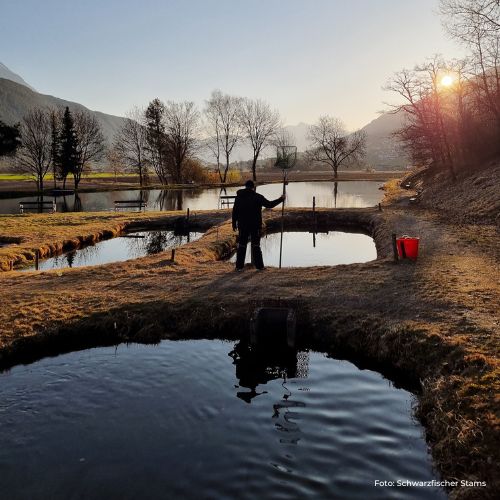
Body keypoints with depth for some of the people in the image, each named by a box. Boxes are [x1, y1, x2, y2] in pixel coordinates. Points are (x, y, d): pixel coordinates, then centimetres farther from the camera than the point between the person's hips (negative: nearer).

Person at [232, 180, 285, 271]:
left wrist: (234, 224, 8)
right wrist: (280, 199, 11)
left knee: (241, 246, 7)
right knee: (256, 246, 5)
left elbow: (234, 211, 3)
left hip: (242, 226, 2)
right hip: (255, 226, -2)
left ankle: (239, 266, 6)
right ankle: (259, 265, 5)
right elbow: (269, 204, -3)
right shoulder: (258, 197, -5)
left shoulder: (239, 197, 3)